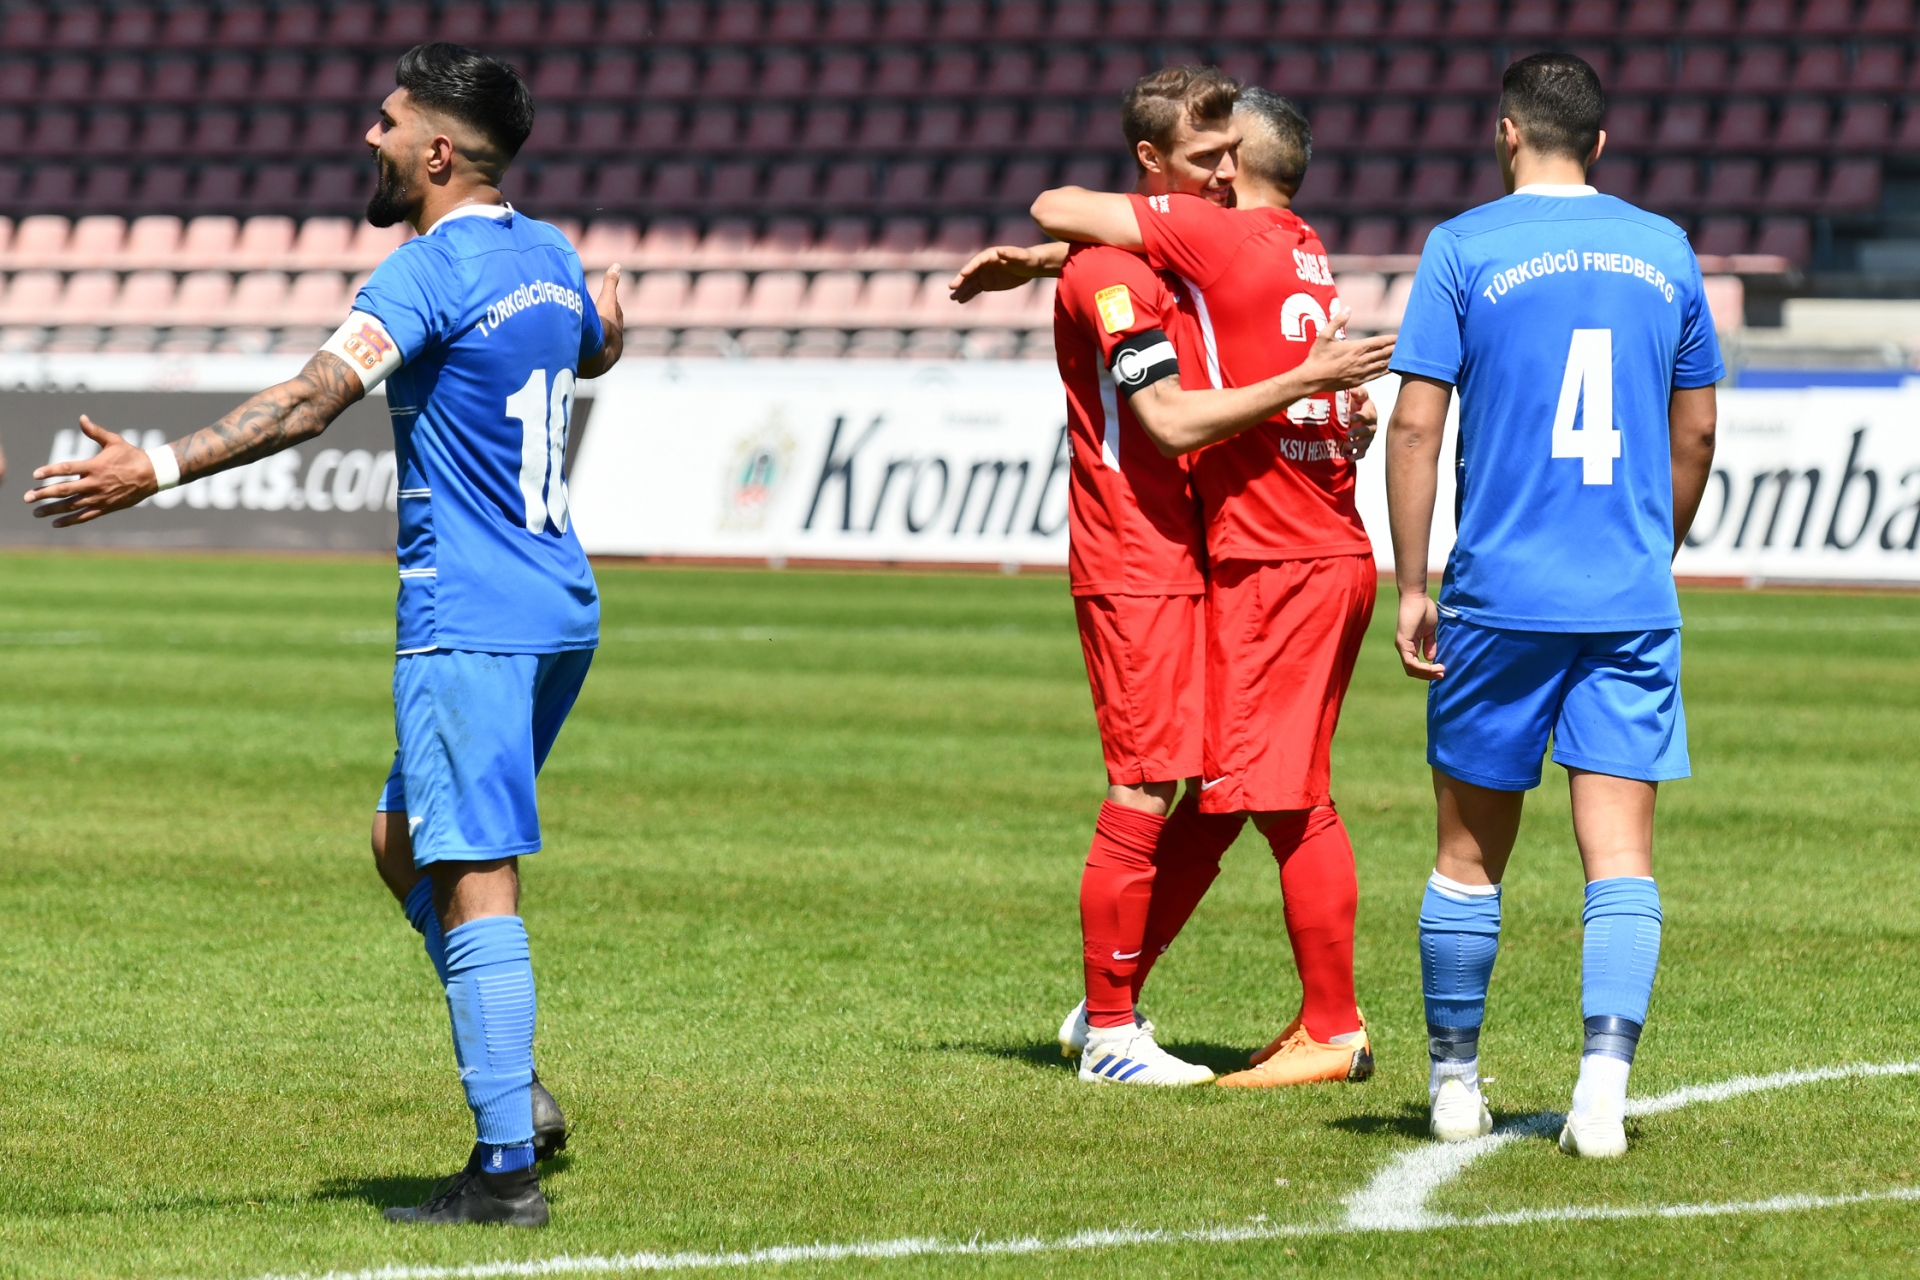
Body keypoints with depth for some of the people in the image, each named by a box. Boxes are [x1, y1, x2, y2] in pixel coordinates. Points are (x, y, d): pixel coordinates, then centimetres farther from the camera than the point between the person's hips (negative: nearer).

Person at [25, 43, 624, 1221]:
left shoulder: (433, 270, -14)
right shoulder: (549, 258, 12)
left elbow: (313, 399, -27)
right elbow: (596, 352, 35)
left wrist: (158, 469, -34)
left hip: (469, 624, -9)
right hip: (559, 614, 9)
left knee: (473, 882, -8)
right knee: (405, 842, 21)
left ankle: (506, 1169, -10)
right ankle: (516, 1087, 15)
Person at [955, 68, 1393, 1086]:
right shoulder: (1112, 272, -13)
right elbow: (1172, 422, -20)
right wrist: (1306, 381, -22)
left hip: (1199, 558, 9)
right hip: (1136, 566, -9)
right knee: (1145, 794, -8)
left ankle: (1113, 998, 17)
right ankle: (1109, 1032, 0)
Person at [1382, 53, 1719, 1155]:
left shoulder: (1464, 249, -3)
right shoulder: (1666, 251, 8)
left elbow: (1416, 425, -6)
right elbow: (1696, 433, 14)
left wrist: (1412, 587, 0)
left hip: (1500, 598, -2)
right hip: (1632, 603, 2)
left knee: (1470, 856, 11)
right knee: (1622, 860, -1)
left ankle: (1456, 1084, 20)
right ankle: (1604, 1088, -15)